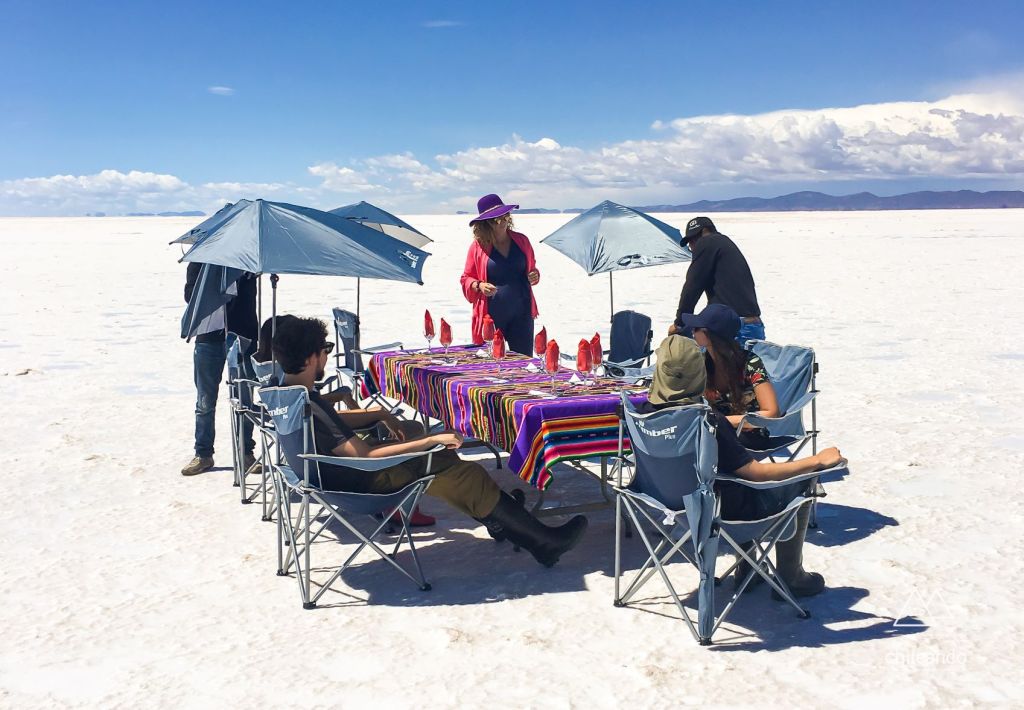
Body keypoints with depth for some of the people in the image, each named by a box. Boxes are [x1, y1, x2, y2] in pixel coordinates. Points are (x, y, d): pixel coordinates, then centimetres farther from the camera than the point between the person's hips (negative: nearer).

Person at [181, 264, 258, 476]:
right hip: (208, 337, 1)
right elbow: (190, 295, -1)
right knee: (205, 402, 7)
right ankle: (203, 454, 18)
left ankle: (246, 453, 17)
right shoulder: (199, 260, 6)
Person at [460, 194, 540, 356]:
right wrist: (479, 286, -13)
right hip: (491, 315, -2)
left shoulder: (521, 241, 8)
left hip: (521, 313, 2)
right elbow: (466, 279, 7)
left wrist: (534, 276, -1)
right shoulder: (478, 245, 0)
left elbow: (532, 268, 22)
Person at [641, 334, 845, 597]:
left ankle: (746, 569, 33)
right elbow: (757, 473, -27)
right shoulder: (709, 423, -32)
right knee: (803, 482, 11)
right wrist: (817, 460, -17)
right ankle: (790, 578, 22)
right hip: (721, 510, -7)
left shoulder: (646, 414, -13)